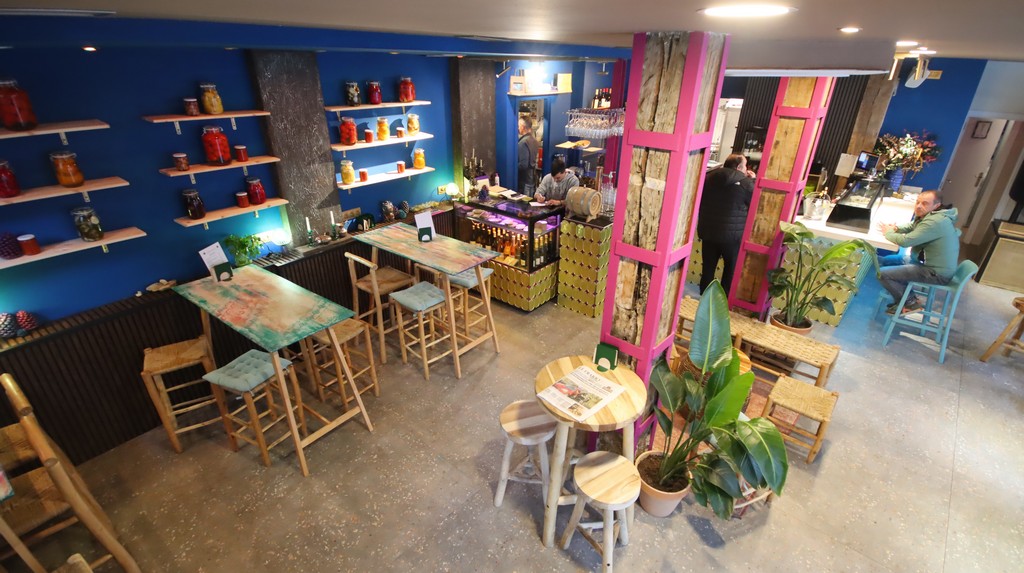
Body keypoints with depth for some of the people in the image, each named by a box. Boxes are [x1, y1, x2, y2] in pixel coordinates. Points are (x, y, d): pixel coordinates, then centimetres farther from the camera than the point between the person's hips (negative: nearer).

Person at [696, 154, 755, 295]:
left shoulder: (708, 178, 2)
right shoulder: (746, 183, -11)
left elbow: (701, 201, 16)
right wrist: (753, 180, 9)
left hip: (708, 231, 4)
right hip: (732, 234, -4)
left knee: (708, 267, 14)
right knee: (731, 267, 14)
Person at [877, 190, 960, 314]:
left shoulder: (935, 222, -27)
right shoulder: (927, 215, 4)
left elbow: (905, 241, -30)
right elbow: (910, 227, 22)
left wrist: (888, 232, -9)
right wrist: (895, 228, -1)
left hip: (936, 273, -11)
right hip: (927, 262, 11)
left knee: (882, 273, -20)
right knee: (884, 261, 20)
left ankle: (910, 303, 2)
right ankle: (903, 299, 20)